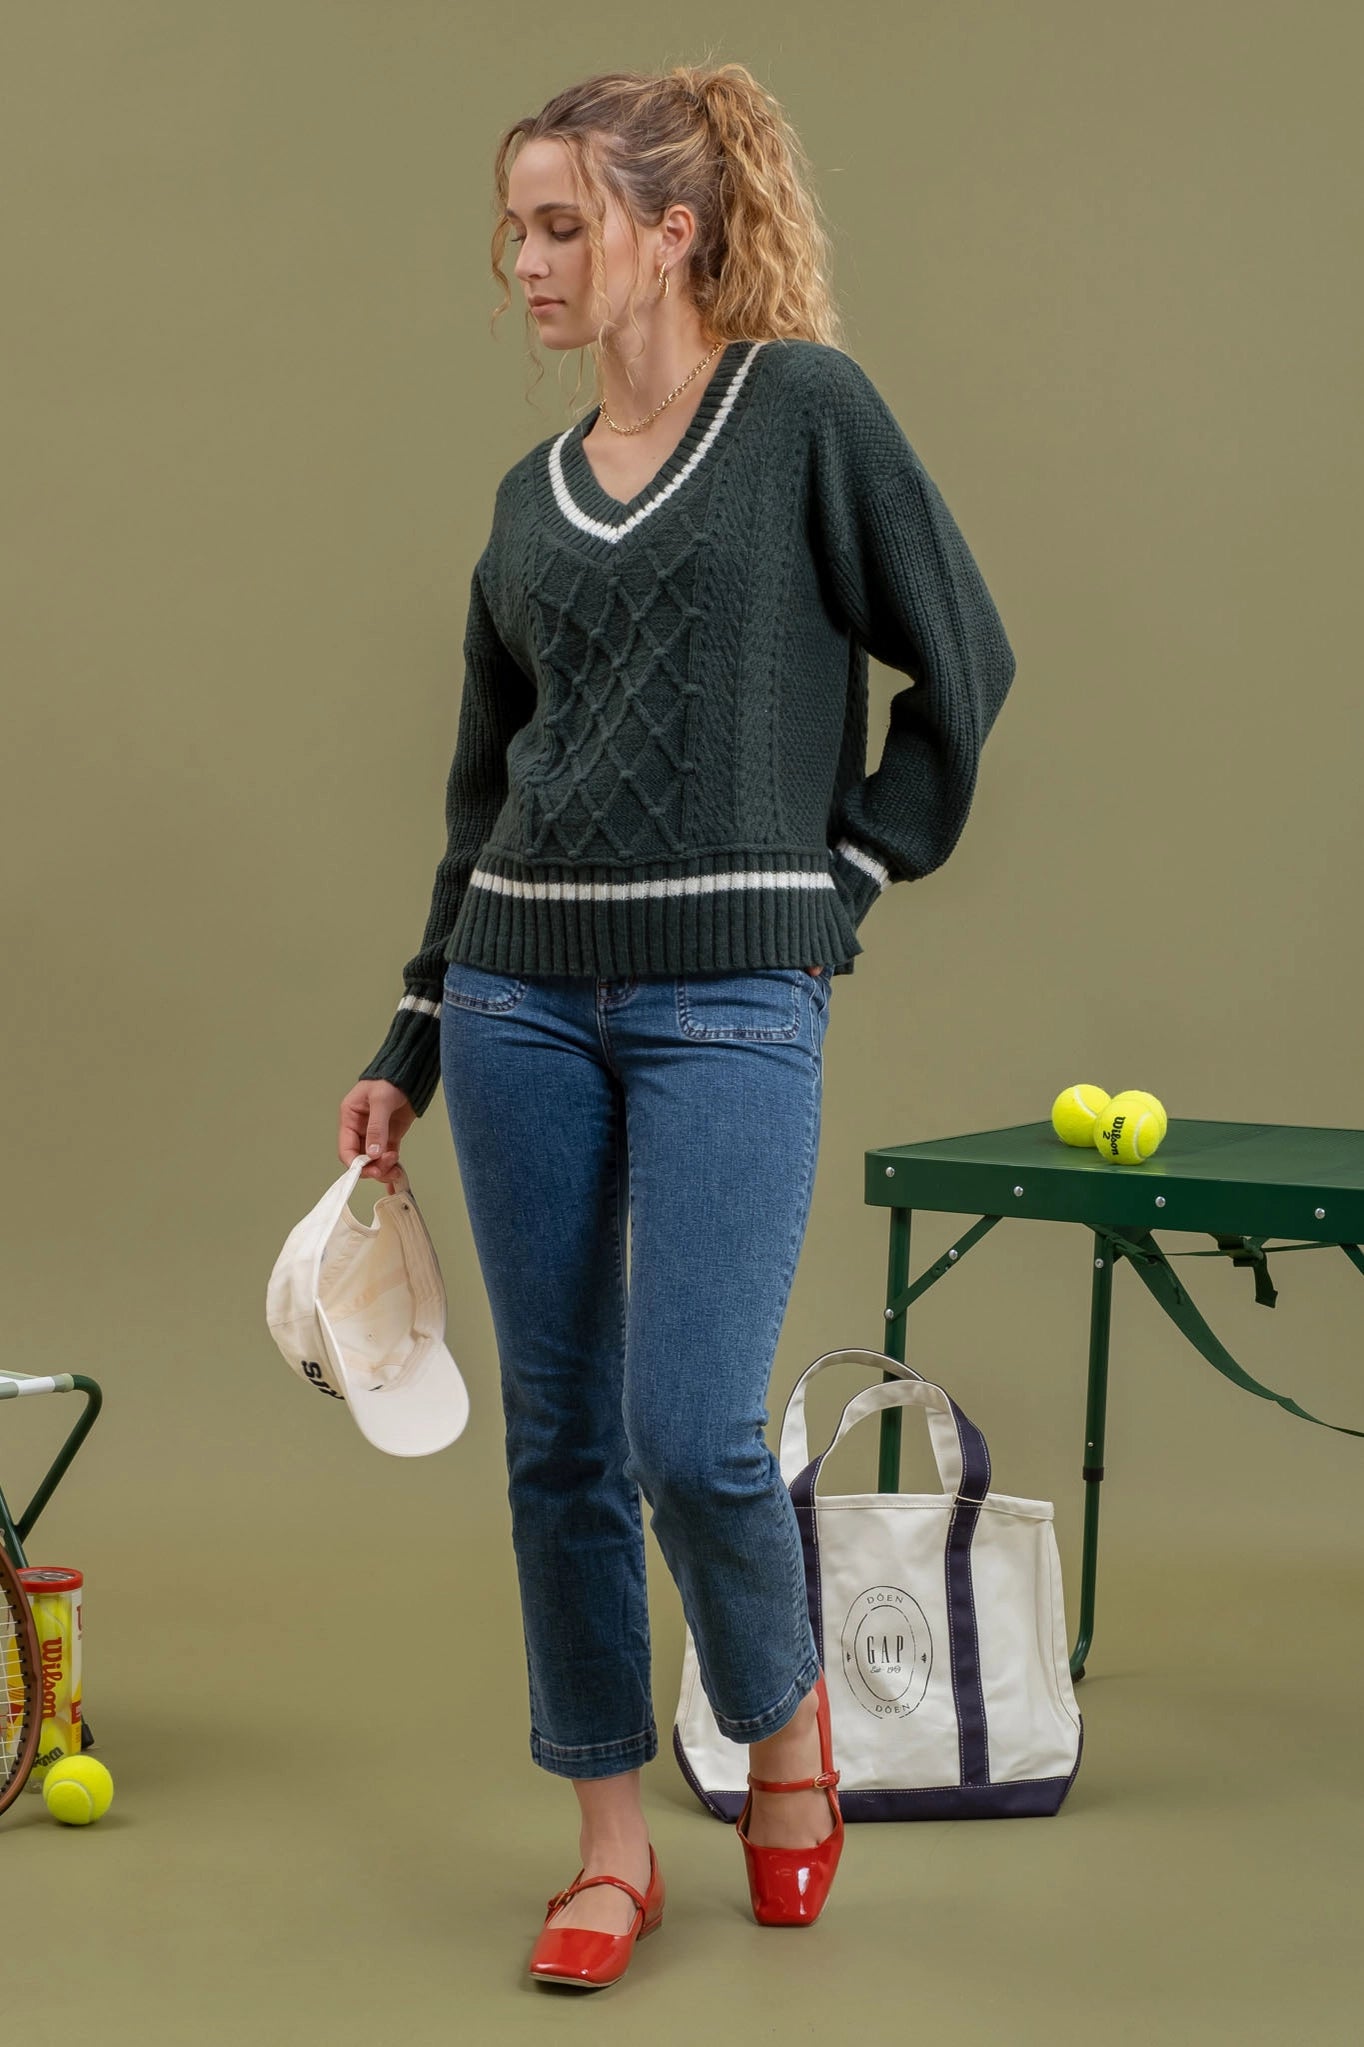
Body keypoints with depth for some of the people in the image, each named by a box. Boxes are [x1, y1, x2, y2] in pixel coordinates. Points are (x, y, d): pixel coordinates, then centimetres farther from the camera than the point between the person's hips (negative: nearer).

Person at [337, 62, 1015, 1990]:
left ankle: (783, 1716, 21)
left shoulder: (807, 409, -2)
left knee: (693, 1433, -10)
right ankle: (612, 1849, 20)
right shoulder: (530, 495, 13)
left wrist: (843, 872, -1)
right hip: (525, 987, 5)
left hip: (731, 998, -5)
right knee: (562, 1437, 7)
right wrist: (407, 1053, 16)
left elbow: (963, 666, 0)